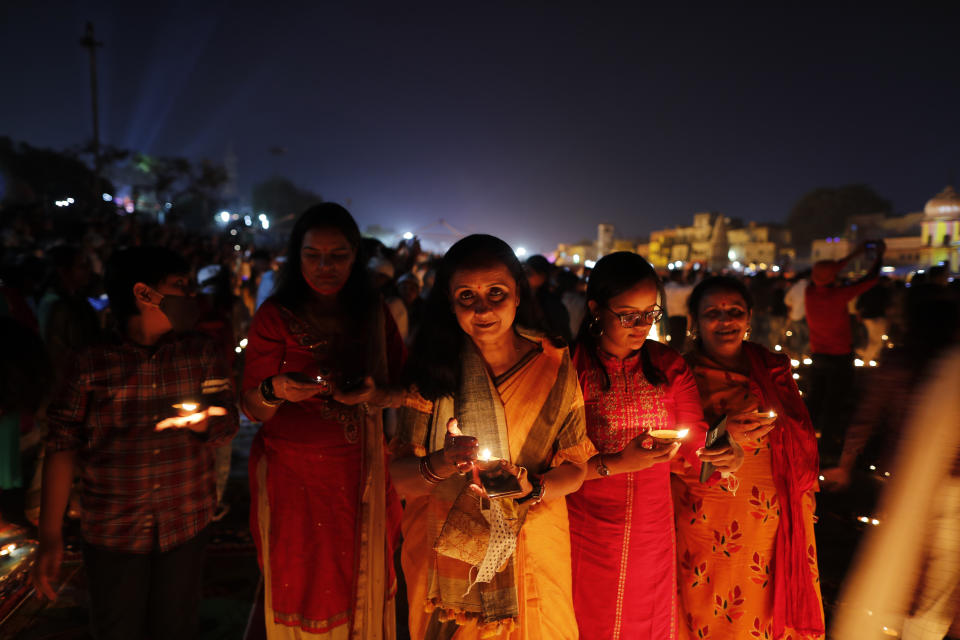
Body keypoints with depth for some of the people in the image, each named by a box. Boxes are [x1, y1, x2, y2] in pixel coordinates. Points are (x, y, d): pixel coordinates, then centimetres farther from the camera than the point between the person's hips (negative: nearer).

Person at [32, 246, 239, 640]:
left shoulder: (202, 353, 1)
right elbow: (62, 448, -5)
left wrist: (203, 422, -21)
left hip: (187, 524, 2)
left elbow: (228, 423, 2)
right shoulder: (90, 366, -7)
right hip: (112, 530, -2)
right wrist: (50, 537, -6)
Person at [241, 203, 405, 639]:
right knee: (300, 589, 11)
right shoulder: (275, 316, -7)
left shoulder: (374, 313, 2)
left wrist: (376, 395, -17)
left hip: (362, 473, 3)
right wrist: (275, 391, -29)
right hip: (292, 473, -2)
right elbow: (252, 410, -8)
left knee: (361, 586, 15)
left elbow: (401, 388, 4)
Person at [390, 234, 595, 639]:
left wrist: (533, 487, -23)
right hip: (446, 555, 0)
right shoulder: (434, 368, -9)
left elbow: (574, 468, -4)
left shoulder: (554, 366, -8)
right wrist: (439, 465, -31)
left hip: (532, 555, 0)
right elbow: (401, 476, -11)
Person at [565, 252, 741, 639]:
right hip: (586, 532, -4)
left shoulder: (669, 367, 0)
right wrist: (616, 464, -26)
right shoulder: (572, 367, -15)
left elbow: (694, 447, 1)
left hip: (653, 532, 4)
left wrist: (720, 455, -19)